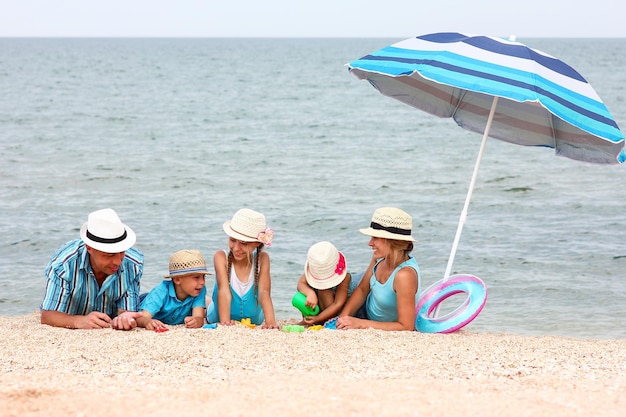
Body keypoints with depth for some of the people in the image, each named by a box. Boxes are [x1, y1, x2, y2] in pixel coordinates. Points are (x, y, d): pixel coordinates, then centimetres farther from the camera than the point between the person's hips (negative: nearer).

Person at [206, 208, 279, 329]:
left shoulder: (262, 259, -16)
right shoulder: (221, 257, -22)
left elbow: (264, 292, -25)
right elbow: (224, 291, -31)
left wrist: (270, 321, -41)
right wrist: (225, 322, -44)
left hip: (253, 322, 3)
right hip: (219, 319, -3)